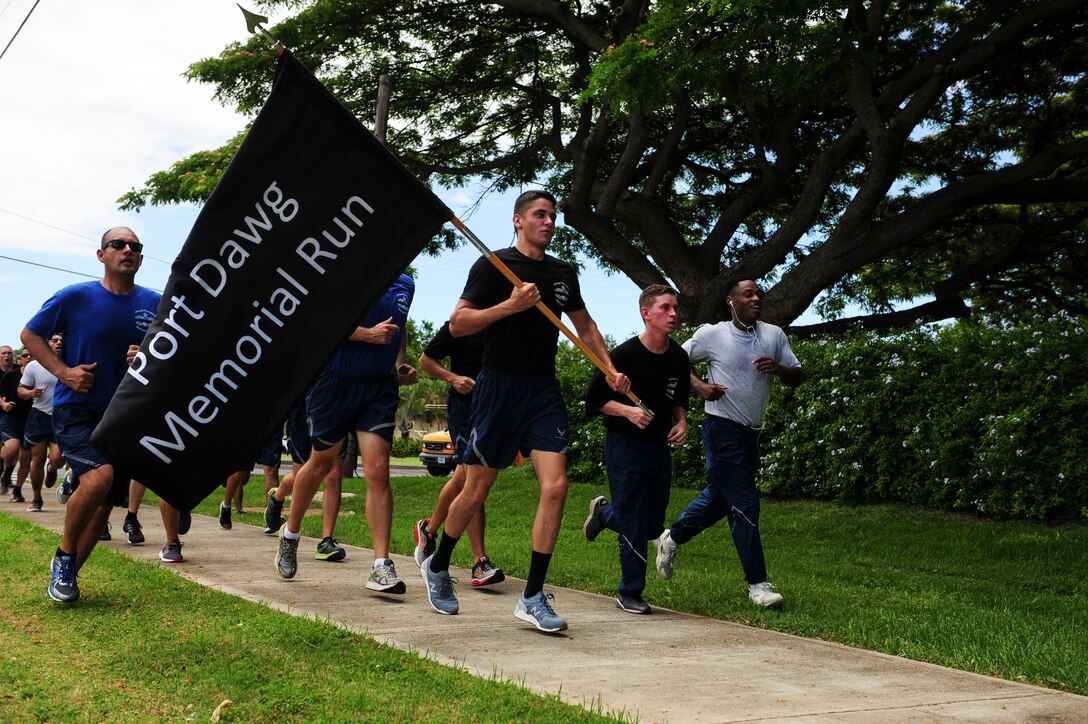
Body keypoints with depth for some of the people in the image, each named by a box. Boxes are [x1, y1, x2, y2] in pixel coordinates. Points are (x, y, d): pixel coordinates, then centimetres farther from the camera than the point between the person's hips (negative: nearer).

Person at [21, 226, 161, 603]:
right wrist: (63, 372, -11)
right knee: (99, 477, -27)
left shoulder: (156, 305, 1)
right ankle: (65, 555, -2)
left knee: (105, 503, 7)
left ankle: (65, 575, 28)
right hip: (76, 411, -4)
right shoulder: (75, 297, -6)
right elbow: (30, 334, 3)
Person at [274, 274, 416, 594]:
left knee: (378, 469, -10)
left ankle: (382, 565, -10)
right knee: (320, 465, 12)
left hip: (380, 386, 4)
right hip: (335, 383, -3)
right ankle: (290, 533, 38)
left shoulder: (406, 285, 11)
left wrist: (400, 364, 12)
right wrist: (369, 334, -24)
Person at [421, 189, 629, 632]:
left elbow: (585, 325, 25)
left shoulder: (563, 274, 13)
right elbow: (457, 324, -9)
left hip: (544, 391, 4)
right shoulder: (493, 266, -4)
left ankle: (533, 597, -3)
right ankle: (437, 567, 31)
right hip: (499, 387, -4)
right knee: (476, 490, 4)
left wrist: (610, 371, 14)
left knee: (555, 486, -11)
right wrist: (511, 305, -19)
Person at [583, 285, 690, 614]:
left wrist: (681, 422, -2)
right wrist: (628, 411, -25)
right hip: (624, 446, -6)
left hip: (659, 447, 6)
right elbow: (594, 399, -10)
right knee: (634, 525, -5)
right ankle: (630, 593, 12)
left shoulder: (679, 358, 0)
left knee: (653, 526, 10)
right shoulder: (624, 355, -16)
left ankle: (603, 512, 39)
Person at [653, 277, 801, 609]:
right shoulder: (713, 334, -6)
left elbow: (796, 378, 8)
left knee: (719, 497, 18)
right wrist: (699, 385, -13)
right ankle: (757, 584, -2)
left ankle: (671, 537, 39)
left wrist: (778, 368, -14)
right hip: (723, 429, -6)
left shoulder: (774, 335, 6)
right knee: (745, 505, -9)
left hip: (752, 432, 7)